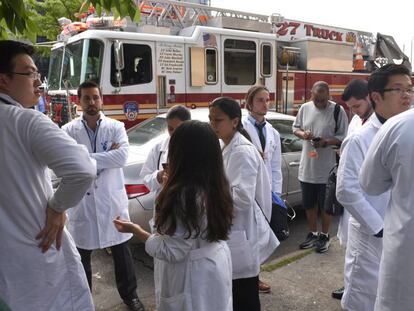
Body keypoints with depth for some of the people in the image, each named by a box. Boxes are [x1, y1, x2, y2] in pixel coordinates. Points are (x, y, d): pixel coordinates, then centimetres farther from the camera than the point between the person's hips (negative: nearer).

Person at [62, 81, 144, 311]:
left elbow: (122, 156, -18)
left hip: (112, 200, 0)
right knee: (82, 255, 16)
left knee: (122, 252, 14)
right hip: (81, 201, 0)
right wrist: (106, 156, -17)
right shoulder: (68, 131, -3)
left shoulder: (116, 127, -3)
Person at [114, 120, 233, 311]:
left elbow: (171, 251, -24)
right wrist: (172, 187, 14)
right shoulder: (215, 186, -5)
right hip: (215, 266, 8)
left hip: (193, 277, -8)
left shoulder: (184, 193, -30)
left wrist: (135, 230, -12)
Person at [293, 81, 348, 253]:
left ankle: (324, 236, 28)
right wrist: (302, 134, -9)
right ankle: (313, 234, 34)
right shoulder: (305, 108, 3)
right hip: (307, 166, 4)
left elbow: (343, 137, -7)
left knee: (325, 205, 9)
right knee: (309, 204, 16)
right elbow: (295, 127, 13)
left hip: (327, 168, -4)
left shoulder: (338, 111, -8)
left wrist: (326, 141, -23)